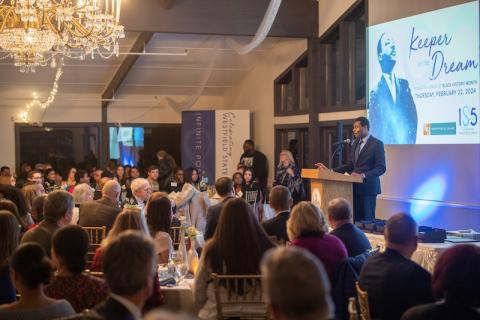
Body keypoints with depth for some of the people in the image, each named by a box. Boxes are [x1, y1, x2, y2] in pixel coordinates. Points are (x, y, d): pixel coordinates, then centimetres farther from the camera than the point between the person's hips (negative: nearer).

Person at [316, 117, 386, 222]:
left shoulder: (376, 144, -8)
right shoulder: (355, 143, 14)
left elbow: (381, 168, -13)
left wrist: (363, 175, -26)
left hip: (368, 187, -7)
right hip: (355, 187, 7)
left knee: (367, 219, -3)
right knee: (355, 219, 7)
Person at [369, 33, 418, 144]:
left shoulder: (404, 84, 11)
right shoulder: (376, 92, -1)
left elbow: (413, 116, 4)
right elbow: (375, 128, -2)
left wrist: (410, 140, -10)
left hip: (406, 144, 3)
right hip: (387, 145, -3)